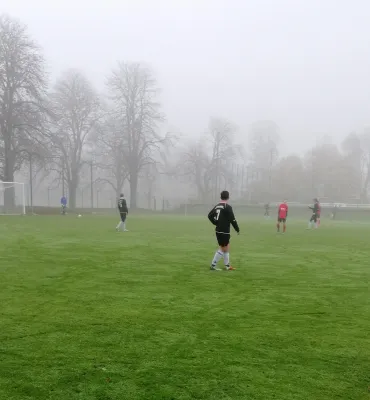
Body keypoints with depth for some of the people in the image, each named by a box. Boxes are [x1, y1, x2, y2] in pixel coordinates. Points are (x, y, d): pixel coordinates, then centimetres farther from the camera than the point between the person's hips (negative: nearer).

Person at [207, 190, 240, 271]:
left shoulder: (217, 206, 8)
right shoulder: (228, 207, -14)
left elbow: (210, 215, 14)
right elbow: (232, 219, -15)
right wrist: (237, 229, -4)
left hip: (218, 230, 8)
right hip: (224, 231, -8)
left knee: (227, 247, 18)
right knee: (223, 249, 1)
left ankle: (227, 266, 24)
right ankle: (213, 265, 0)